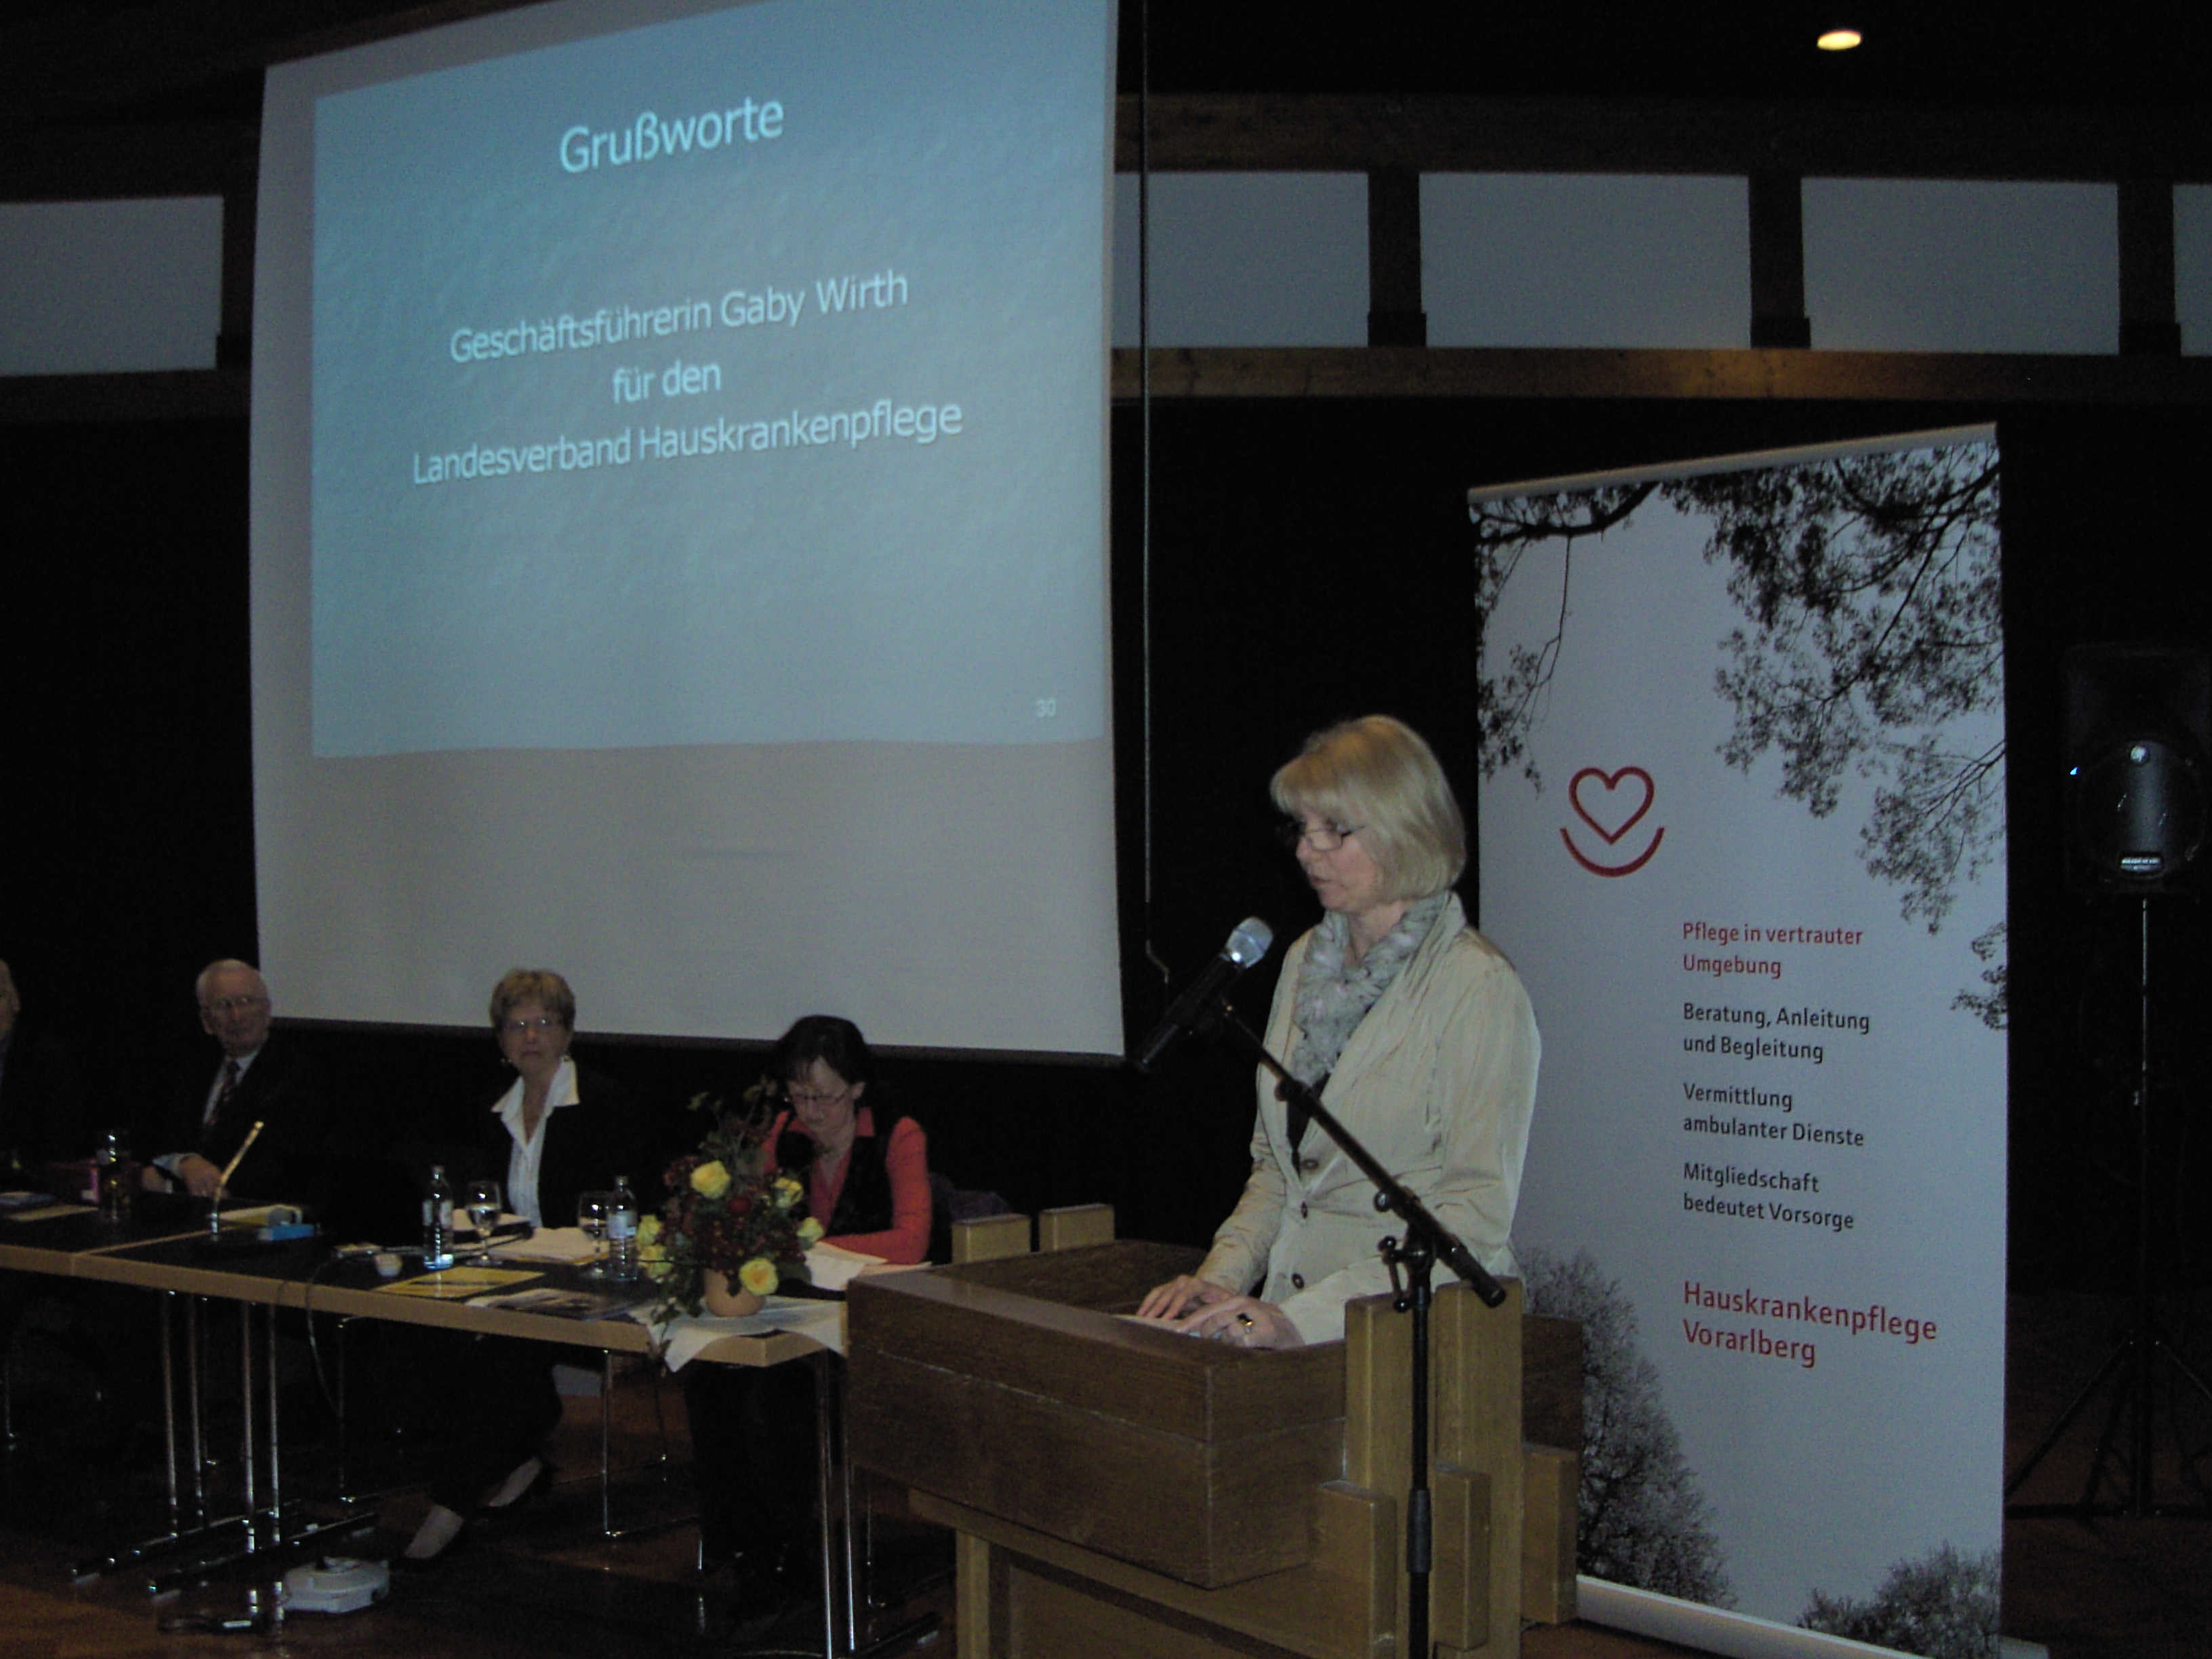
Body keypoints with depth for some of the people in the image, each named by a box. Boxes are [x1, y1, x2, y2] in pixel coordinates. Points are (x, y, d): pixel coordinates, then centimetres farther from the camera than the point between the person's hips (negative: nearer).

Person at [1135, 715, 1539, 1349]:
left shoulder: (1477, 987, -8)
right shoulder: (1306, 961, 15)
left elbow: (1477, 1215, -14)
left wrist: (1304, 1316, -20)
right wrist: (1223, 1274, 4)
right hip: (1288, 1313, 6)